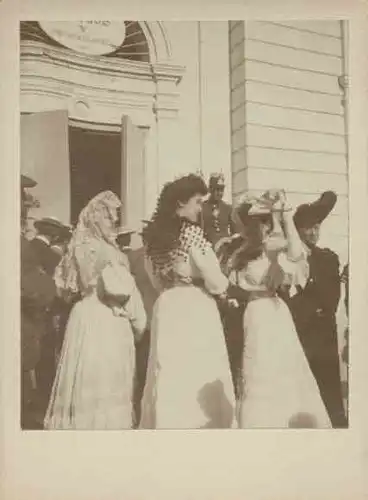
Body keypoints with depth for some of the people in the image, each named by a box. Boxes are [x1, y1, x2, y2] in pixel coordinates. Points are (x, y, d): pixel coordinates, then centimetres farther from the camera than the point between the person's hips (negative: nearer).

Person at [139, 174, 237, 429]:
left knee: (171, 378, 11)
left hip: (167, 307, 7)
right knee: (200, 379, 0)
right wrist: (221, 289, 8)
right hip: (195, 309, -7)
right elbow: (215, 279, -12)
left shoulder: (154, 234, 11)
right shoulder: (191, 231, -10)